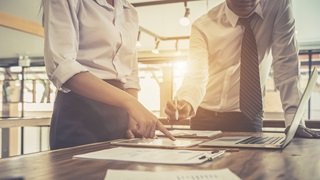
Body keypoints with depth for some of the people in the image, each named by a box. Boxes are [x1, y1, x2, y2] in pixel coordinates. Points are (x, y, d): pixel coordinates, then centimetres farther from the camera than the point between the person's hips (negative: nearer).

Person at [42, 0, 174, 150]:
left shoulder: (130, 13, 14)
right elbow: (61, 66, -19)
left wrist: (133, 119, 0)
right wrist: (129, 102, -27)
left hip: (119, 115, 6)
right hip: (80, 111, -6)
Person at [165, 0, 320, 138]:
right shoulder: (203, 26, -13)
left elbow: (286, 63, -14)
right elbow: (196, 75, -23)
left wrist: (294, 120, -22)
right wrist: (185, 103, -46)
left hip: (248, 116, 0)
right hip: (205, 117, 0)